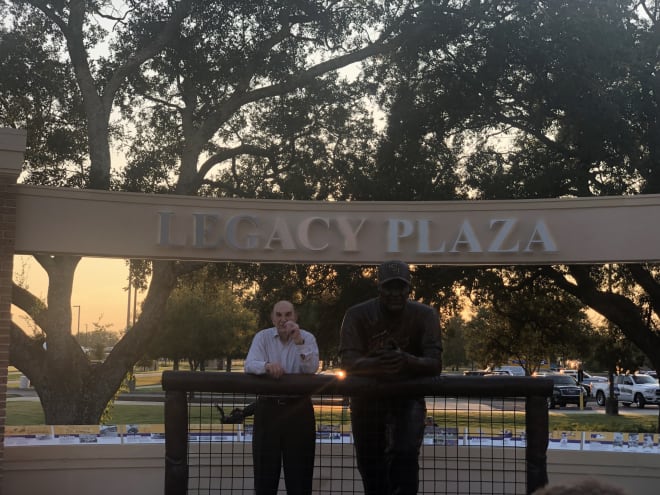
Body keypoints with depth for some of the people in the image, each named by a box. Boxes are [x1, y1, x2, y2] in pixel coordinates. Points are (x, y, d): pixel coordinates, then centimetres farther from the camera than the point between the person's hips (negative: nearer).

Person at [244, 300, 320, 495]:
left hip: (298, 407, -1)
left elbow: (311, 369, -14)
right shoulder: (262, 337, 2)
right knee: (265, 466, 6)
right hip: (268, 407, 1)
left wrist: (298, 340, -23)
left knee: (299, 467, 4)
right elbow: (249, 365, -12)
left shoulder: (307, 338, 0)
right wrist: (267, 366, -33)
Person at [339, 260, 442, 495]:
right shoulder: (357, 315, -13)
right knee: (370, 465, 9)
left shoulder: (425, 315, -12)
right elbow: (347, 361, -24)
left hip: (408, 396, -1)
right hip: (367, 397, 1)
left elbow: (435, 363, -22)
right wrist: (375, 364, -47)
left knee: (406, 452, -25)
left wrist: (406, 361, -45)